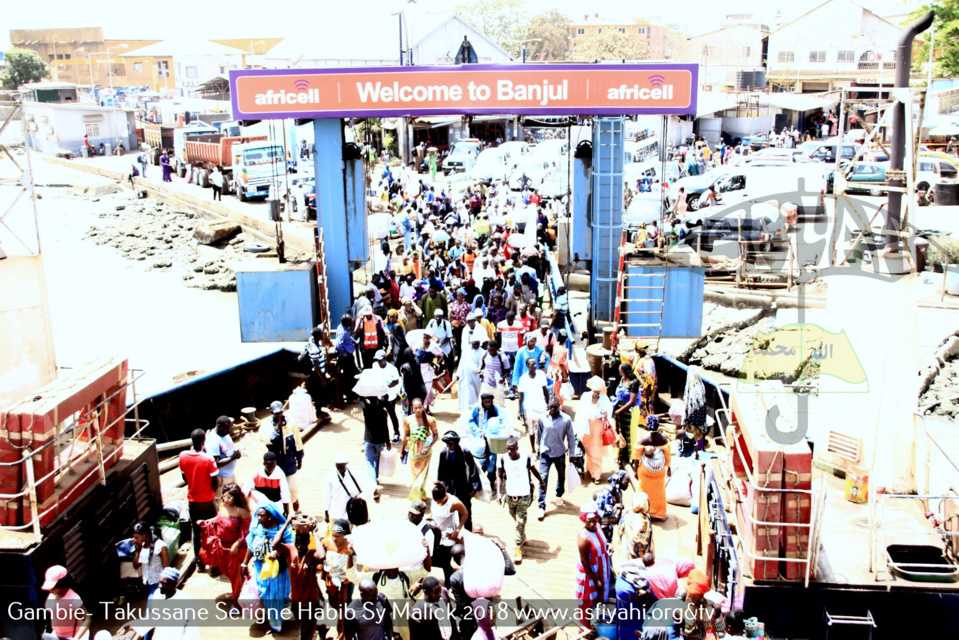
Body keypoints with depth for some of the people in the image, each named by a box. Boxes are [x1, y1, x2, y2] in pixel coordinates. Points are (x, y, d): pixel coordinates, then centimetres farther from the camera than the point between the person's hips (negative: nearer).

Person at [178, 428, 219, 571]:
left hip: (192, 499, 3)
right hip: (207, 500, -3)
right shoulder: (208, 459, -24)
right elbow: (215, 482, -17)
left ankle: (198, 560, 27)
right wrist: (212, 492, 4)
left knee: (196, 530, 17)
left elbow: (184, 478, 2)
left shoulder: (183, 456, -11)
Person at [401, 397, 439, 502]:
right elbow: (406, 436, 4)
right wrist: (402, 450, 11)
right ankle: (422, 494, 35)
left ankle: (415, 498, 16)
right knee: (415, 475, 12)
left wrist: (429, 447, -19)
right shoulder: (408, 420, -9)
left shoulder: (430, 420, -15)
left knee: (421, 476, 2)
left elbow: (436, 435, -6)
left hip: (425, 451, -2)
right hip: (413, 451, 2)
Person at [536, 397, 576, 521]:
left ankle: (559, 495, 47)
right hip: (545, 453, -1)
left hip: (560, 453, 1)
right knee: (543, 478, -8)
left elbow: (570, 437, -3)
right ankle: (541, 507, -5)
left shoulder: (566, 419, -13)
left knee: (561, 476, 19)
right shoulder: (542, 419, -10)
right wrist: (538, 447, 16)